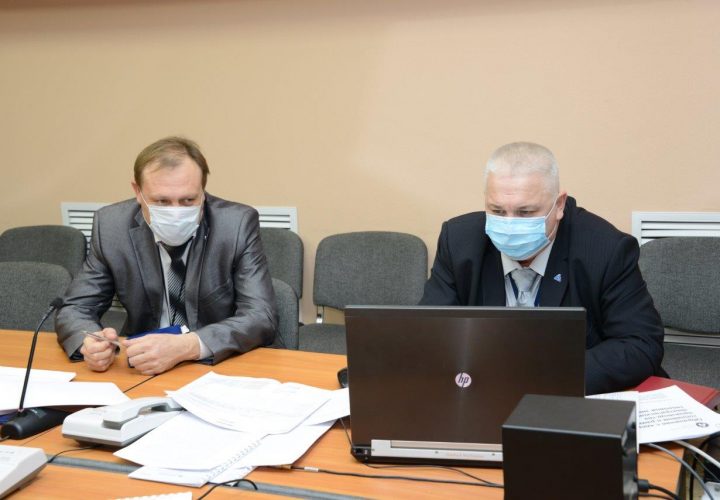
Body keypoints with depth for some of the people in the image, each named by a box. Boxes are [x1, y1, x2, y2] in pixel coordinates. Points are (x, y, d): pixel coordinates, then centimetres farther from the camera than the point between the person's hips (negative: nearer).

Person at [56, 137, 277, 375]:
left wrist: (187, 346, -34)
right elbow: (74, 309, 0)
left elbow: (262, 318, -18)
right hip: (145, 372, 3)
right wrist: (90, 343, -24)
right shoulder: (111, 225, -7)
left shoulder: (237, 224, -14)